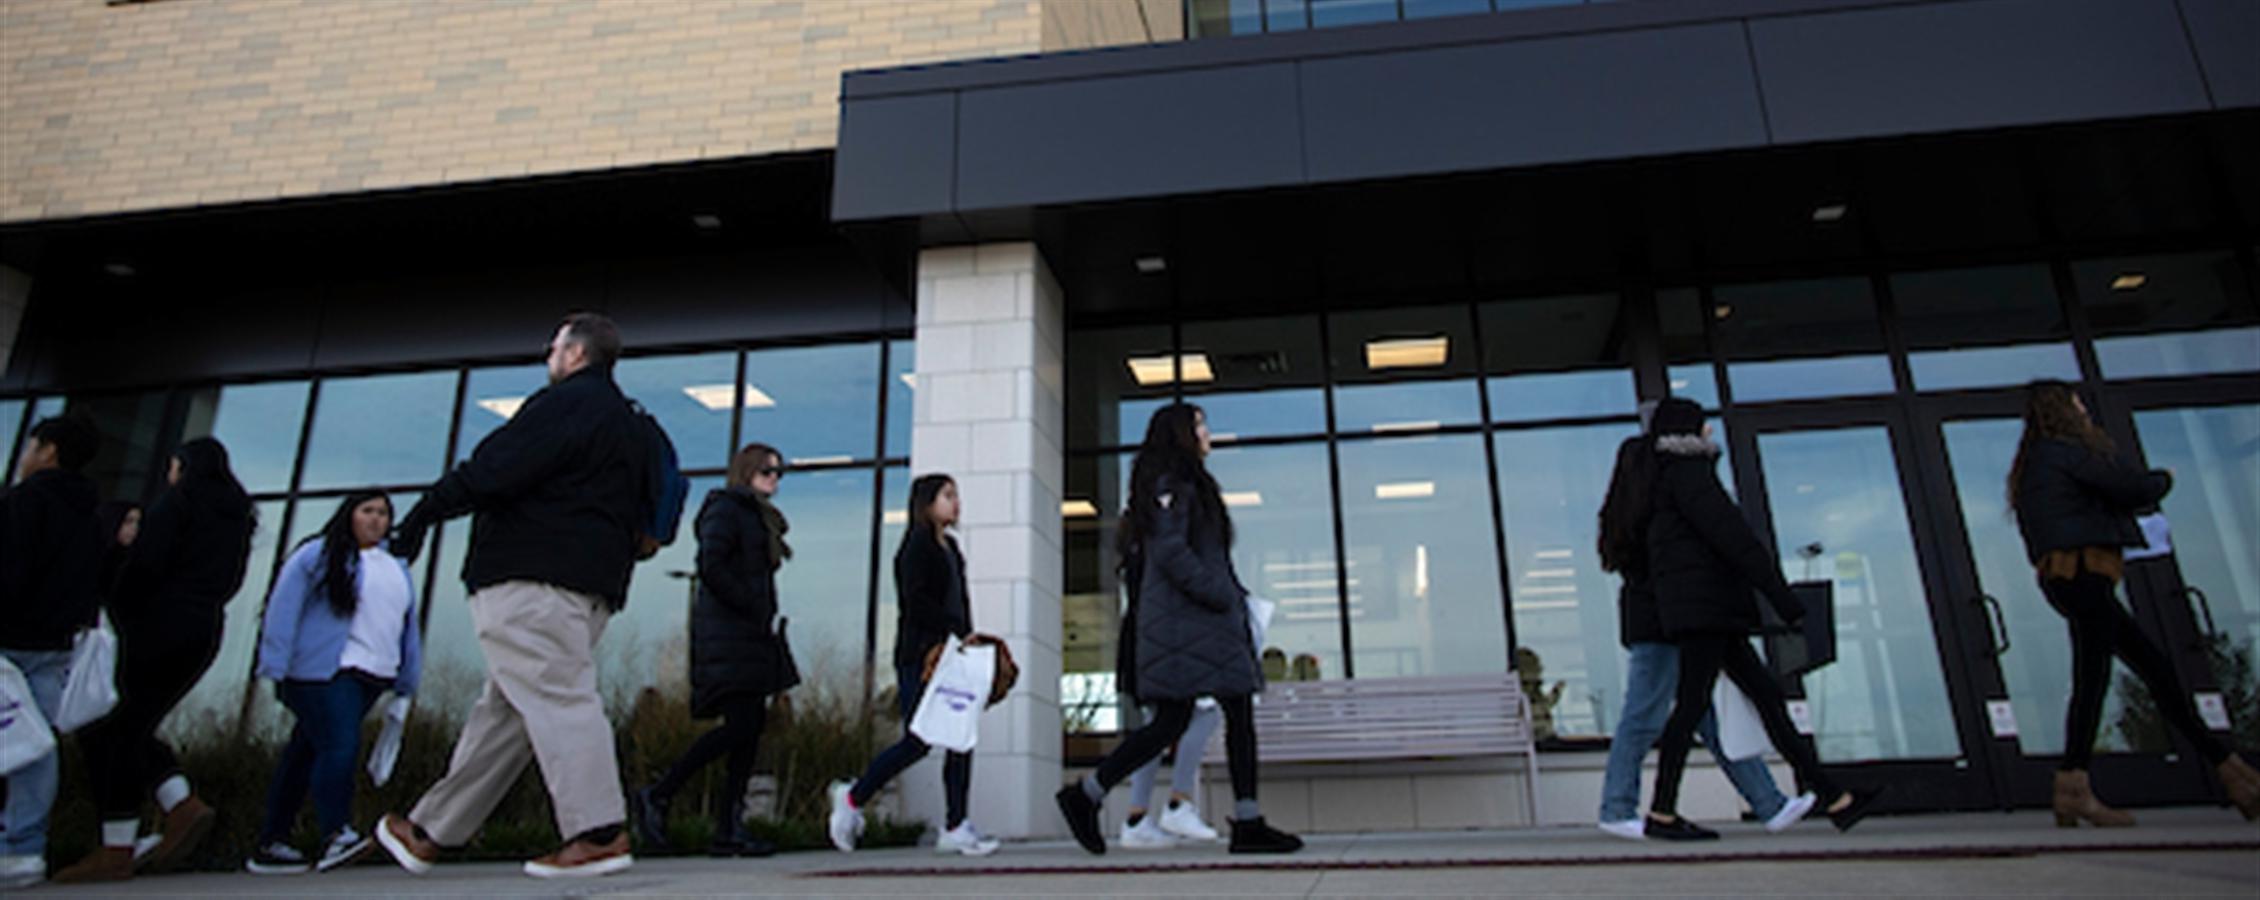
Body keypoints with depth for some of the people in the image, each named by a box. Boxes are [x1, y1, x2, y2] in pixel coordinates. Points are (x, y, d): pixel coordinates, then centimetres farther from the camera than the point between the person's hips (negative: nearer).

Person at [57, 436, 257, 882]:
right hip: (206, 629, 8)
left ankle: (116, 849, -2)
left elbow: (146, 563, -14)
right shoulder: (238, 514, 18)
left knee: (115, 730, -1)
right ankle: (183, 804, 0)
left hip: (159, 625, -7)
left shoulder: (179, 500, -5)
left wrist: (121, 612, -2)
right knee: (134, 727, 16)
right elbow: (230, 581, 15)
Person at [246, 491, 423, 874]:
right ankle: (336, 835, -18)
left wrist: (407, 680, 18)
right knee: (339, 746, -17)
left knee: (307, 751, 10)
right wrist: (276, 667, -13)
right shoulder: (318, 555, 1)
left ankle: (270, 845, 14)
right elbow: (283, 608, -6)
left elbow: (407, 627, 23)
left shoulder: (397, 567, 20)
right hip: (324, 672, -6)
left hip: (369, 677, 6)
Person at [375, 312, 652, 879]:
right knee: (503, 711, 13)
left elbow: (494, 471, -14)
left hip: (531, 581, -10)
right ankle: (431, 831, 25)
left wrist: (423, 513, -3)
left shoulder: (566, 402, -5)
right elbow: (639, 520, 25)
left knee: (556, 696, -13)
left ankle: (599, 836, -17)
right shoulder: (630, 425, 25)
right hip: (594, 585, 10)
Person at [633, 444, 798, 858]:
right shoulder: (725, 509, -4)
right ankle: (658, 794, 0)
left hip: (752, 637, 9)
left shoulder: (760, 517, 23)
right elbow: (711, 568, -16)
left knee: (752, 724, 3)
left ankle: (729, 828, 4)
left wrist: (765, 617, 8)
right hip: (726, 633, -9)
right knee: (740, 724, -14)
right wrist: (753, 608, -14)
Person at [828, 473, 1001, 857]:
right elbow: (915, 601, -16)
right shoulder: (917, 544, -5)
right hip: (920, 655, -8)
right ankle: (852, 797, 14)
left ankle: (955, 828, 2)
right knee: (917, 741, -7)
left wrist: (967, 639, 7)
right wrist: (961, 630, -18)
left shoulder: (950, 547, 20)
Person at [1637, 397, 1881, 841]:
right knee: (1693, 702, -10)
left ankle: (1835, 800, 12)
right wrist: (1785, 599, -15)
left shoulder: (1668, 474, 23)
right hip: (1702, 604, -10)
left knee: (1767, 695, 9)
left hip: (1709, 608, 10)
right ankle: (1661, 814, -9)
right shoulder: (1686, 470, -7)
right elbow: (1731, 534, -15)